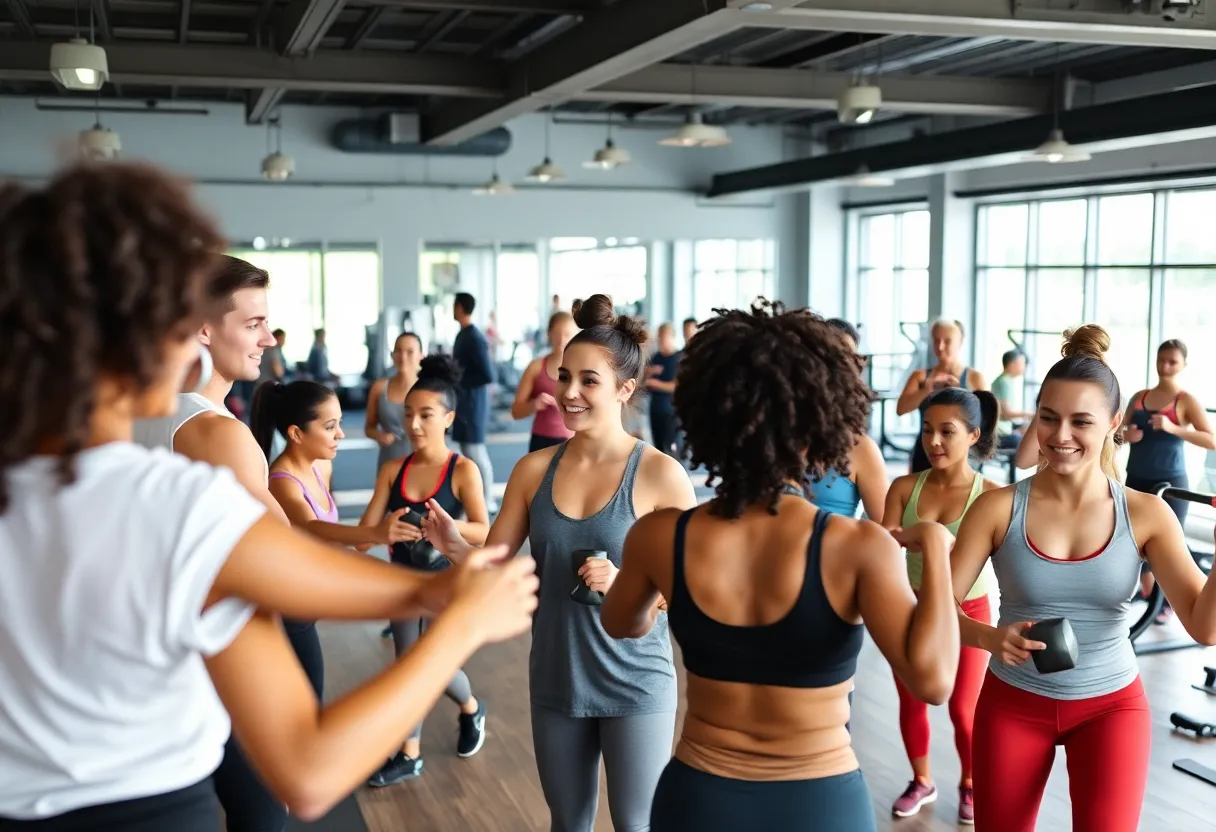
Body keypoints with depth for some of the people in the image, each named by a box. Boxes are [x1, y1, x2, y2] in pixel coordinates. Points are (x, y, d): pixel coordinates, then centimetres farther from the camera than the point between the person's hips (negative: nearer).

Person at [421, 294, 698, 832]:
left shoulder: (660, 474, -13)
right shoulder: (534, 470, -2)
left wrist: (625, 584, -25)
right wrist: (454, 547, -21)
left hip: (635, 686, -3)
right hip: (555, 681, 4)